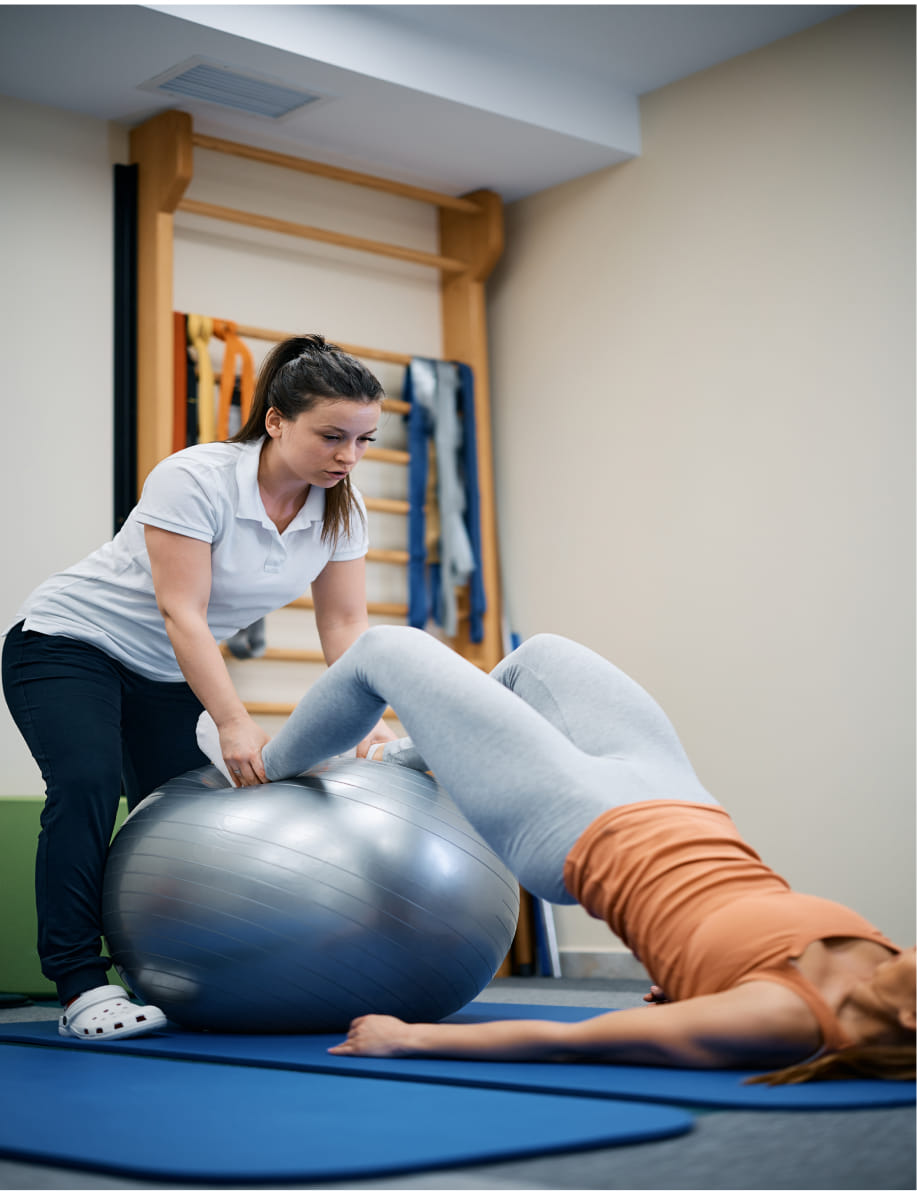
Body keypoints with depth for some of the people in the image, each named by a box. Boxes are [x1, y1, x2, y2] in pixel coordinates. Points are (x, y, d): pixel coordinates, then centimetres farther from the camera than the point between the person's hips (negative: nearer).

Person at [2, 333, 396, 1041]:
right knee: (87, 784, -27)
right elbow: (182, 613, -28)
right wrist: (235, 722, -33)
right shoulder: (196, 480, -27)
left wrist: (370, 719, -20)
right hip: (68, 644, -7)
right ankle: (82, 987, -22)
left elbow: (345, 622, -6)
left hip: (165, 676, 7)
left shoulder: (341, 509, -7)